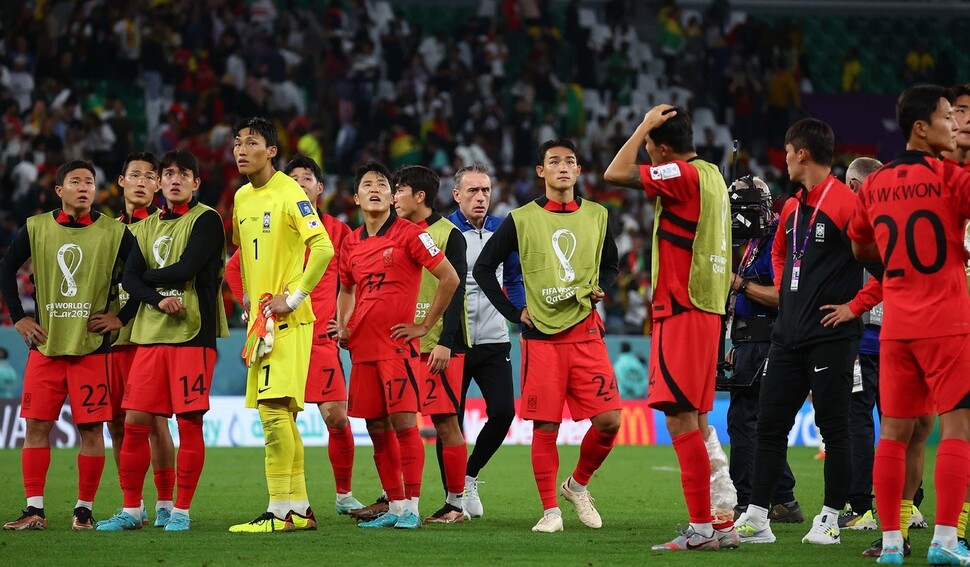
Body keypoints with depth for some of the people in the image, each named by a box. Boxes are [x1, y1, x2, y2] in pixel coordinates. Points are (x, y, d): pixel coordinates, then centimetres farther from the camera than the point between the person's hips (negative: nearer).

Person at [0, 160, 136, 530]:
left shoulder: (114, 233, 0)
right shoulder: (36, 229, 5)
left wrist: (121, 317, -1)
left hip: (91, 346, -2)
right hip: (45, 346, 2)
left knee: (91, 427, -2)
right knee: (36, 425, -2)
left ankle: (84, 510, 6)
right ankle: (34, 510, 1)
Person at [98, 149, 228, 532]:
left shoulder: (206, 220, 0)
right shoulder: (149, 227, 18)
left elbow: (186, 269, -13)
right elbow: (129, 278, 7)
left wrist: (149, 276, 2)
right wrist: (159, 299, -12)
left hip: (193, 335, -5)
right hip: (150, 335, 5)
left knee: (189, 422, -5)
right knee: (135, 421, 1)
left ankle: (181, 510, 2)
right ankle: (132, 509, 10)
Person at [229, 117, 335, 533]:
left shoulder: (288, 194, -12)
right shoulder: (242, 198, 13)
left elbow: (323, 248, -20)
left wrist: (293, 298, -18)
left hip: (287, 321, -9)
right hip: (260, 320, 9)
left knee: (274, 409, -14)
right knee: (279, 415, 10)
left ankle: (280, 511, -12)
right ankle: (300, 509, 16)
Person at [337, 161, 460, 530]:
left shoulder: (409, 234, -5)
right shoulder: (351, 244, 13)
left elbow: (449, 278, -7)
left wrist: (425, 325, -6)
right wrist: (343, 326, 12)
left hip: (397, 344, -6)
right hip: (362, 347, 6)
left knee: (403, 423, -10)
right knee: (377, 428, 7)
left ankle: (411, 508, -7)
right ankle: (394, 506, 15)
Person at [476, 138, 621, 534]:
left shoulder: (596, 216, 9)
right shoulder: (521, 220, 2)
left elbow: (611, 264, 24)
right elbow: (483, 268, 7)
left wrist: (600, 289, 3)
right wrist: (513, 312, 0)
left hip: (586, 333, 2)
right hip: (541, 335, -2)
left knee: (608, 420, -7)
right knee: (545, 426, -4)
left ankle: (578, 485, 16)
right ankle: (550, 509, 5)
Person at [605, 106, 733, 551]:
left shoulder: (684, 176, -12)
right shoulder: (711, 176, 16)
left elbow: (615, 173, -19)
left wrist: (646, 125, -8)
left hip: (682, 313, -10)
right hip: (706, 311, 10)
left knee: (680, 418, -10)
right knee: (695, 420, 12)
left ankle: (701, 528, -11)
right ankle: (722, 523, 14)